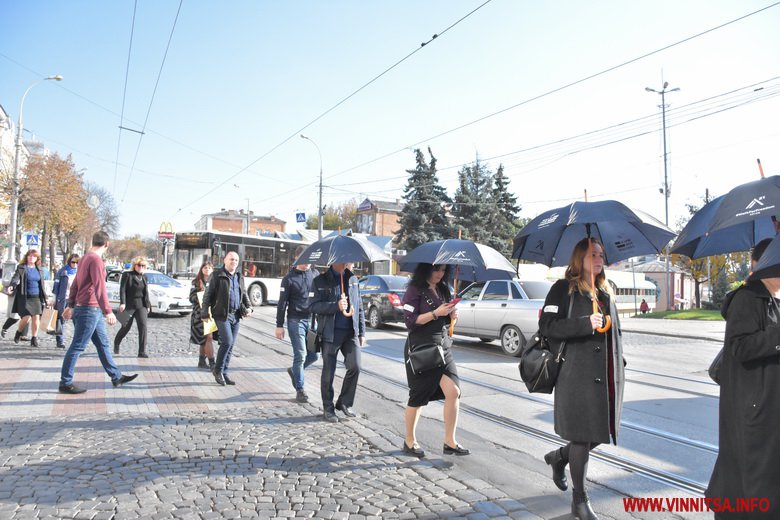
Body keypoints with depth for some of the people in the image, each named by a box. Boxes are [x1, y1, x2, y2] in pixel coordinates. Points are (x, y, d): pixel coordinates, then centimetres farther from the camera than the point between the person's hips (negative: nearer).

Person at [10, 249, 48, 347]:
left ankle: (34, 339, 8)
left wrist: (45, 298, 16)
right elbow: (15, 278, -14)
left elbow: (42, 285, 17)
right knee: (26, 318, -8)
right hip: (25, 297, -3)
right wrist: (12, 286, -35)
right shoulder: (21, 268, 1)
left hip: (36, 298, 3)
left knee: (36, 317, -2)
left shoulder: (38, 269, 12)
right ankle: (18, 333, 23)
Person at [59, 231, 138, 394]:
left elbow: (75, 284, 21)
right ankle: (65, 383, 6)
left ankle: (116, 377, 20)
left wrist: (70, 305, 27)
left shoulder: (85, 258, 14)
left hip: (92, 310, 10)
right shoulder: (96, 259, -16)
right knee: (77, 346, -2)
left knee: (103, 344, 13)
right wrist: (108, 311, -23)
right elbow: (99, 287, -22)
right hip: (89, 309, -10)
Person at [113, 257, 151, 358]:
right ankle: (116, 343, 40)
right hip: (129, 305, -3)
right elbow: (122, 289, -10)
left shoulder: (144, 278, 13)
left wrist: (148, 305, 12)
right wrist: (122, 303, -19)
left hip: (141, 305, 3)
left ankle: (142, 351, -13)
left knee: (143, 326, -12)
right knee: (125, 327, 8)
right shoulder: (127, 275, -2)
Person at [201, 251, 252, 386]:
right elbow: (207, 295, -4)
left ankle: (224, 373, 19)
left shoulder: (239, 276, 14)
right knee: (227, 342, -13)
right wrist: (204, 313, -7)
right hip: (222, 314, -6)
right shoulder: (216, 275, -4)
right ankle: (218, 370, 6)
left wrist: (248, 306, 7)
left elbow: (244, 293, 23)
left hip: (236, 315, 6)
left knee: (231, 345, 8)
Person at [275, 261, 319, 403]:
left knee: (314, 354, 5)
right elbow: (282, 303, -2)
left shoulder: (315, 274, 8)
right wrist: (279, 325, -4)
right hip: (296, 320, -4)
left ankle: (294, 371, 31)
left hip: (312, 320, 4)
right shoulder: (289, 278, -3)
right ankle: (300, 390, 7)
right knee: (300, 355, -5)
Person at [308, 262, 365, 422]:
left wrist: (362, 331, 10)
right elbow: (313, 306, -9)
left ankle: (344, 403, 19)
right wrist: (336, 306, -21)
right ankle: (328, 408, 21)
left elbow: (359, 306, 14)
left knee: (355, 367, -2)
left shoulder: (353, 279, 12)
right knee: (329, 372, 5)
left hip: (351, 332, 4)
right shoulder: (320, 281, -1)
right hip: (331, 332, -3)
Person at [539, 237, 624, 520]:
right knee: (582, 436, -2)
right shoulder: (564, 288, -4)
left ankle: (559, 457, 37)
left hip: (606, 377, 7)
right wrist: (586, 324, -21)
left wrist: (618, 369, 20)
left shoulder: (606, 293, 18)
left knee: (601, 432, 9)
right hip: (578, 375, -7)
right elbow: (547, 325, -14)